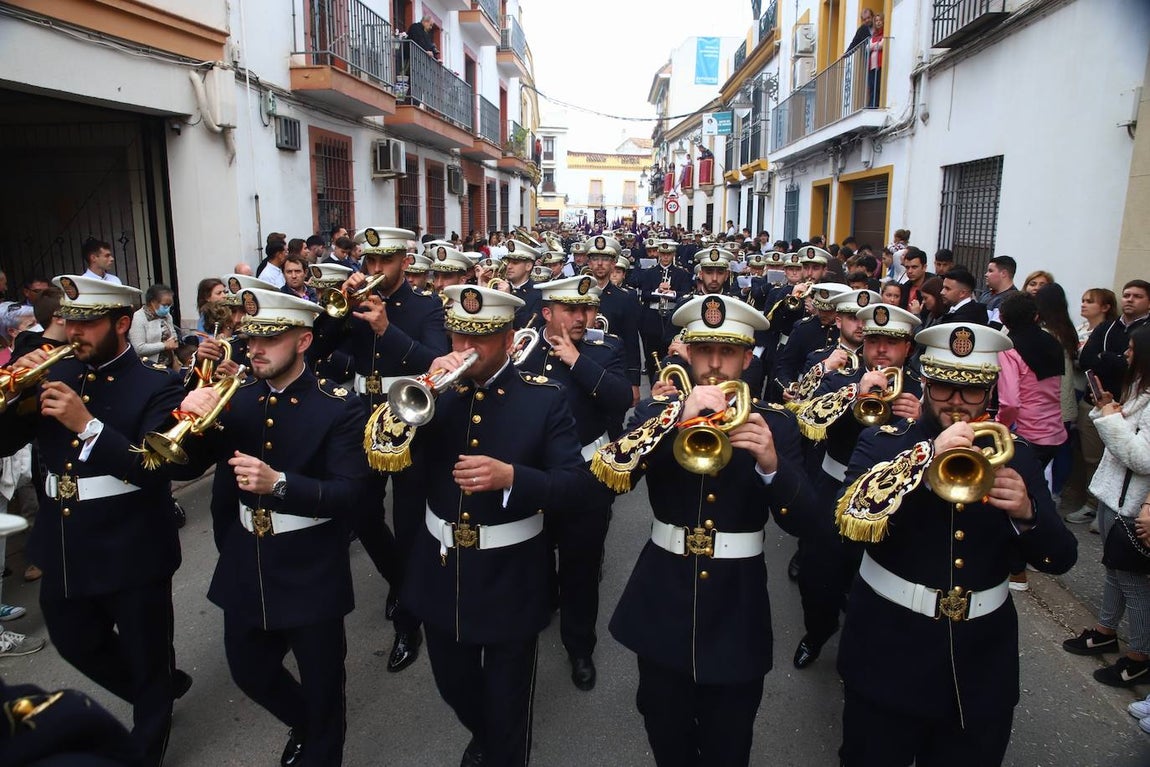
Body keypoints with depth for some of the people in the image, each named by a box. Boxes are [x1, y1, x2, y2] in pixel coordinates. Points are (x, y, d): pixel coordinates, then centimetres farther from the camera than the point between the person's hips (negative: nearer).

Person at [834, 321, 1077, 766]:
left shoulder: (1013, 455, 2)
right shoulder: (883, 442, -7)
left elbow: (1061, 559, -1)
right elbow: (852, 519, -25)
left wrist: (1025, 513, -21)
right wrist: (928, 455, -30)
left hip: (982, 666, 3)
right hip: (889, 653, -3)